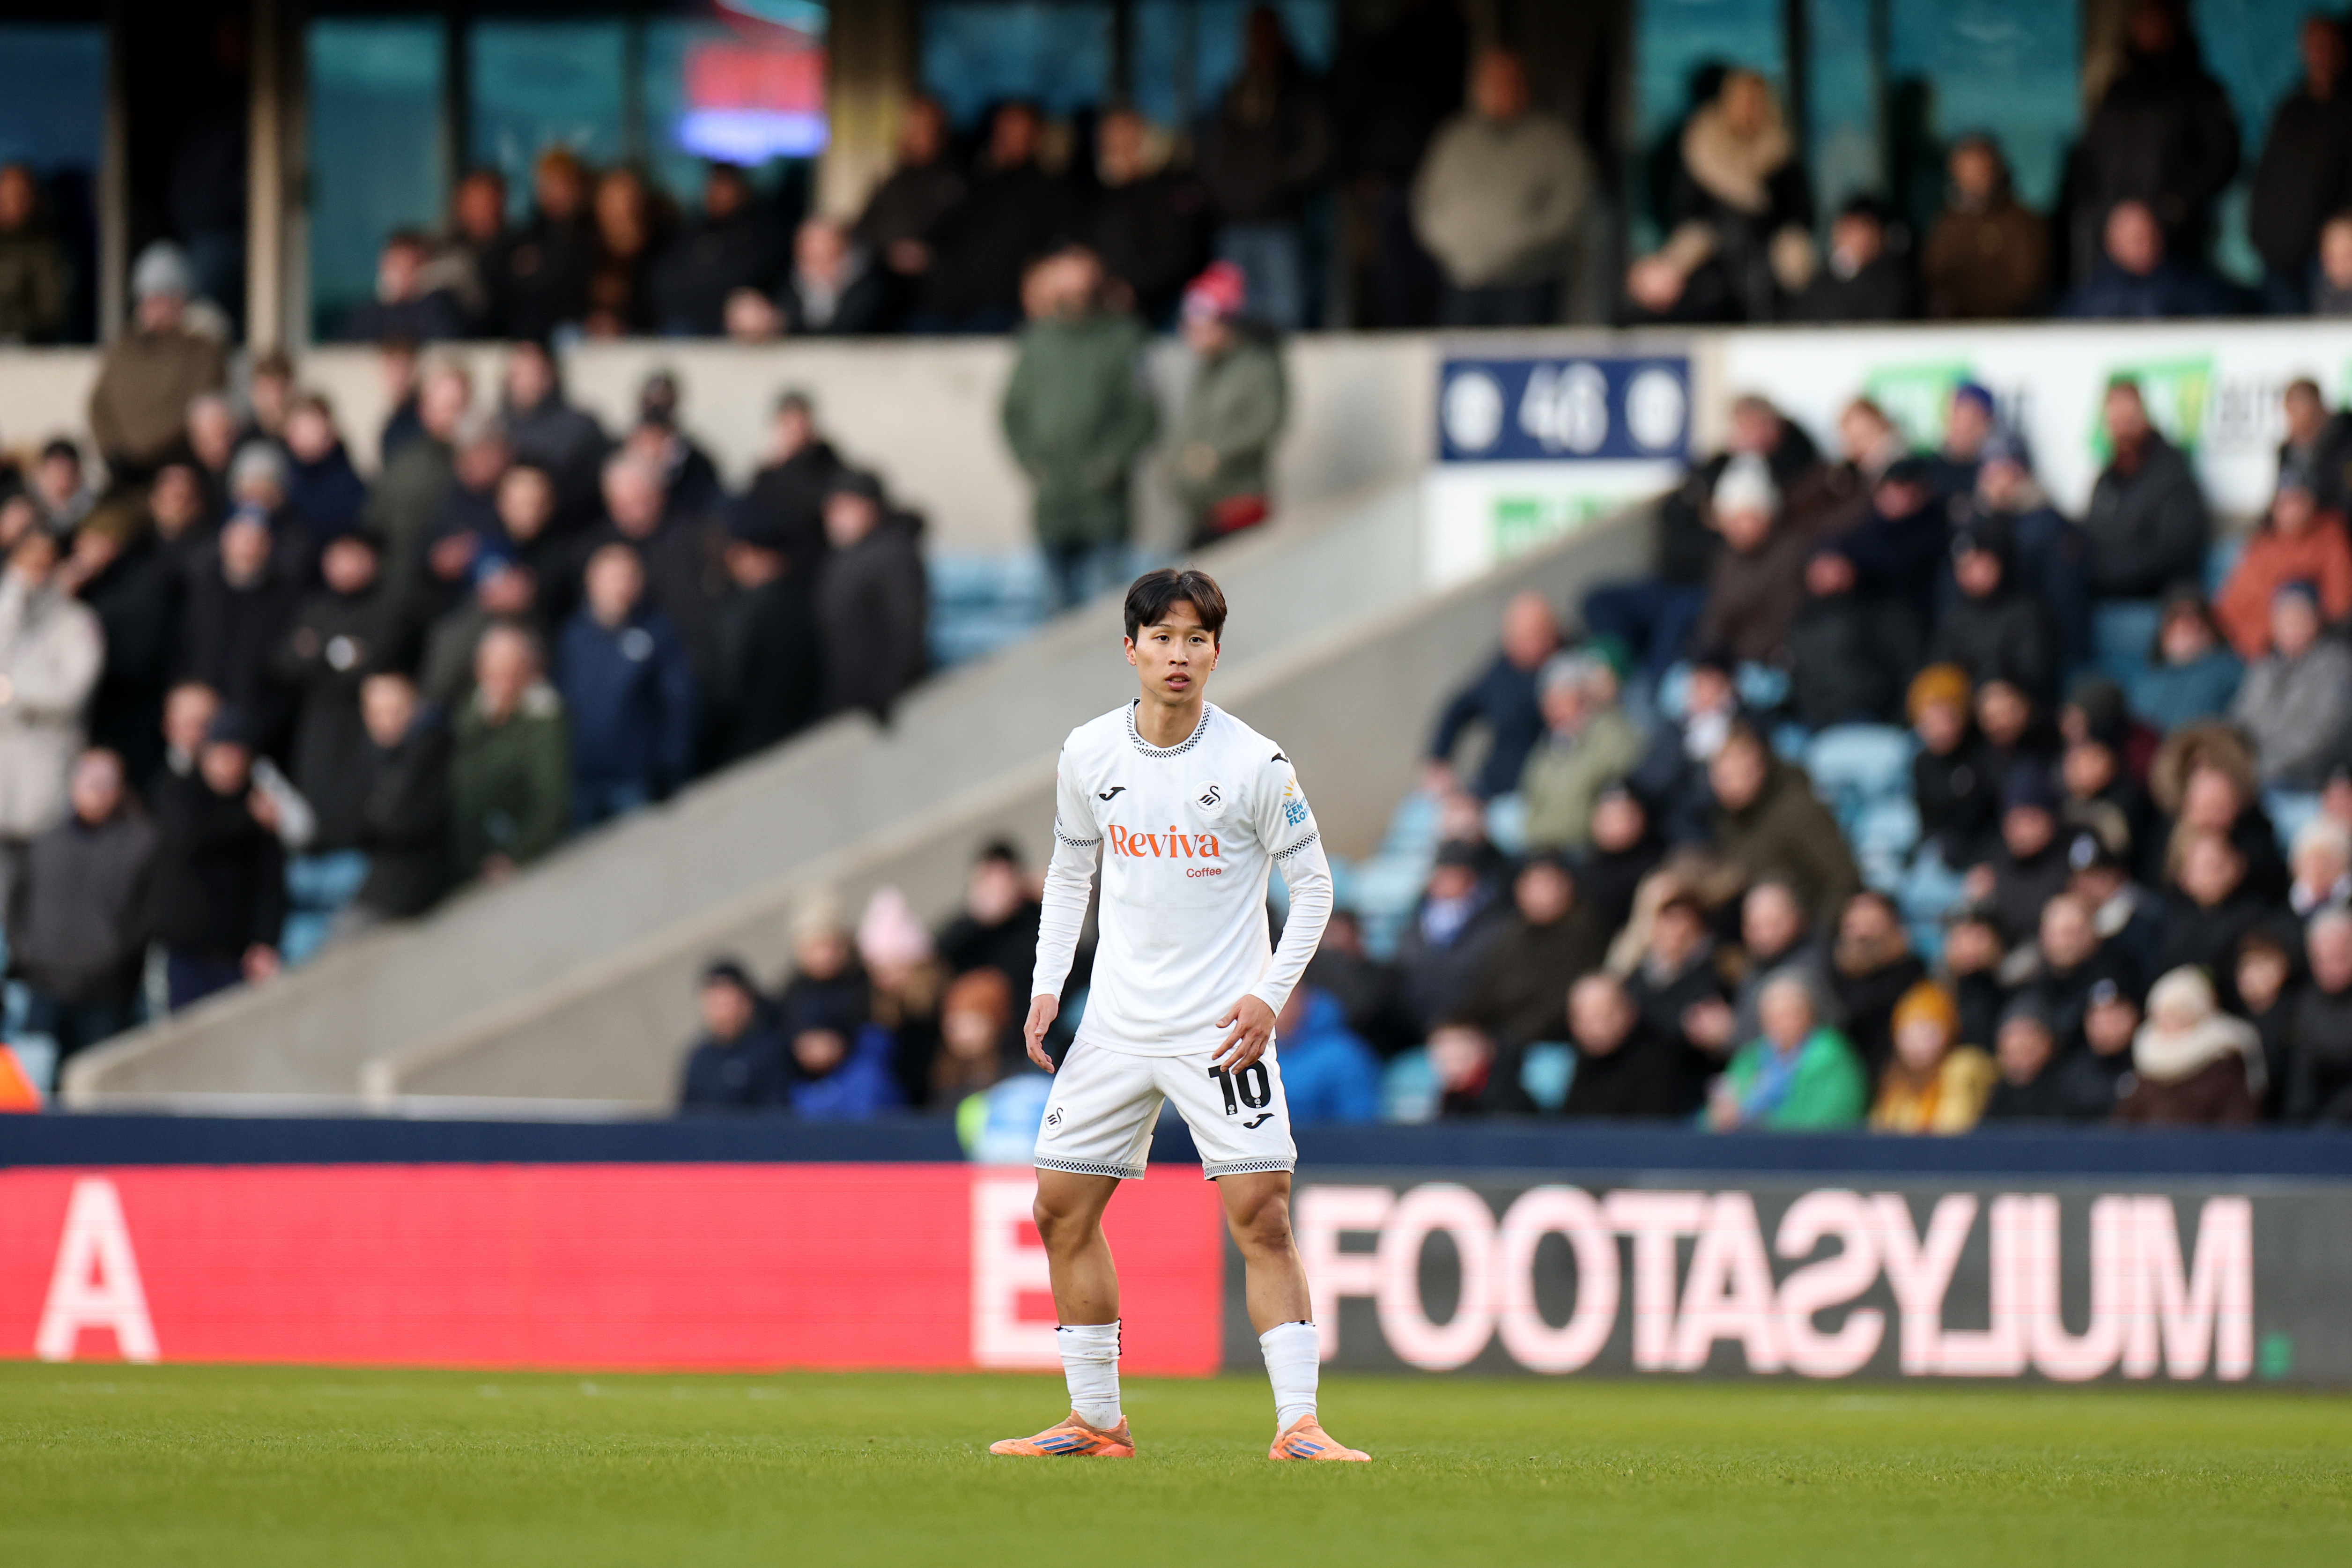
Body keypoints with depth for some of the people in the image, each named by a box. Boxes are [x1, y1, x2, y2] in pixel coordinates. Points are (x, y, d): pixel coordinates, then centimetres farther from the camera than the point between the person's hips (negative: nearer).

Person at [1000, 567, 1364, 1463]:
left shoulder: (1255, 765, -10)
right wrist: (1048, 985, 7)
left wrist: (1271, 993, -12)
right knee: (1062, 1208, 3)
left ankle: (1297, 1424, -13)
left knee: (1261, 1214, -14)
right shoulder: (1088, 756, 1)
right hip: (1116, 1021, 5)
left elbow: (1312, 884, -2)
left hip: (1223, 1028, -5)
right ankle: (1096, 1418, 15)